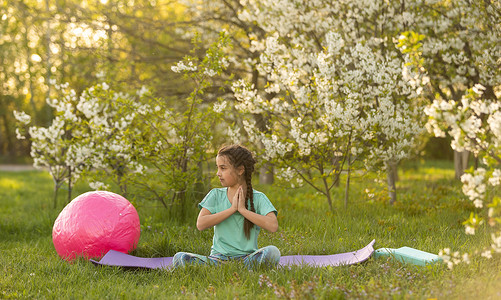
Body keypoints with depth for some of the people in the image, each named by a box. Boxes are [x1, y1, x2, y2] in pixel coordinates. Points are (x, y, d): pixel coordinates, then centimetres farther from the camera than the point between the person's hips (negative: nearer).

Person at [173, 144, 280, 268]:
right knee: (179, 258, -24)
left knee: (272, 252, -33)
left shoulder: (258, 198, 1)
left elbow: (273, 226, -16)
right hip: (218, 258, 1)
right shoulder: (216, 195, 7)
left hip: (246, 259, -1)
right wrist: (232, 209, -11)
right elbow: (200, 224, -8)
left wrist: (243, 209, -12)